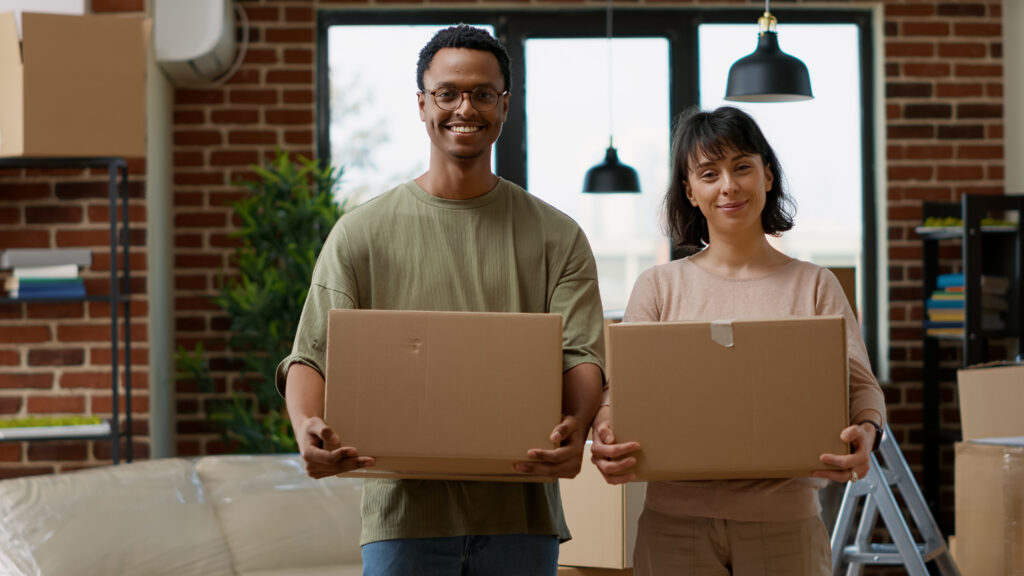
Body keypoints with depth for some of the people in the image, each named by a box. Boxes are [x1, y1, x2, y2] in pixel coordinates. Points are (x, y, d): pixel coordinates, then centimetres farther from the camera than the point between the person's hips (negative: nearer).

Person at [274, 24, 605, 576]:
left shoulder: (556, 236, 9)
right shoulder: (361, 234, 6)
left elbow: (581, 355, -3)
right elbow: (311, 357, 0)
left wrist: (575, 427, -26)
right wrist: (308, 426, -23)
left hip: (520, 514, 1)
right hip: (405, 512, -1)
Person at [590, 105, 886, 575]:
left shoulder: (814, 287, 8)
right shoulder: (659, 287, 8)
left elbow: (859, 382, -1)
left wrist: (865, 432, -24)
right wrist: (605, 431, -24)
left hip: (784, 522, 0)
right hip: (676, 523, 0)